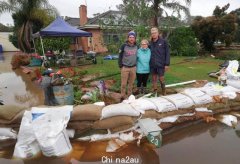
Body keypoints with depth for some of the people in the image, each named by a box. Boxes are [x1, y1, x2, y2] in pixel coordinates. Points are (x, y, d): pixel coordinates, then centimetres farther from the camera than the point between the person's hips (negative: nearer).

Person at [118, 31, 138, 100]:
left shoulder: (136, 46, 6)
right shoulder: (124, 46, -4)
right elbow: (120, 56, -1)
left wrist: (136, 64, 9)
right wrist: (120, 66, -5)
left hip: (133, 67, 3)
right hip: (125, 67, -3)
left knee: (131, 83, 10)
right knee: (123, 83, 0)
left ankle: (129, 95, 25)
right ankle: (123, 96, 14)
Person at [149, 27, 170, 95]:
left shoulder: (163, 42, -3)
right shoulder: (150, 43, 7)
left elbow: (167, 53, -4)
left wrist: (167, 64, -9)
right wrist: (149, 63, 4)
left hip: (160, 64, -3)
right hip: (152, 65, 3)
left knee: (161, 79, 2)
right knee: (154, 79, 10)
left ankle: (163, 92, 22)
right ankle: (154, 92, 22)